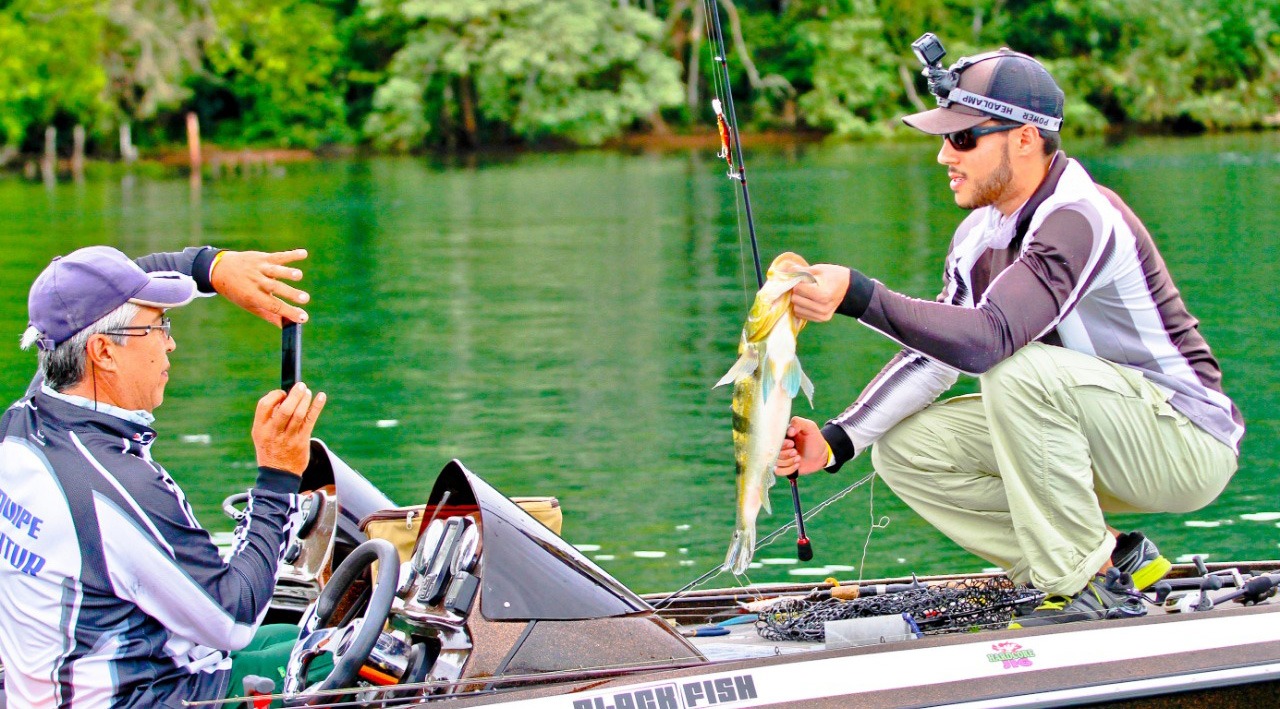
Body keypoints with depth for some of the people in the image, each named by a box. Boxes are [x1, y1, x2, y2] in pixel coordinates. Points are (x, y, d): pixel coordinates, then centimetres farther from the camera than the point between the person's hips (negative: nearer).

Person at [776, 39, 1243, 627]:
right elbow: (931, 353, 3)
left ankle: (1090, 589, -20)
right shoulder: (981, 233, 4)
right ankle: (1110, 558, 1)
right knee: (905, 449, -4)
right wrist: (836, 441, -10)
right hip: (1094, 441, 9)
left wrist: (858, 297, -43)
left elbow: (988, 340, -38)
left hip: (1186, 442, -9)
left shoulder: (1081, 220, -25)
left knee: (1020, 371, -33)